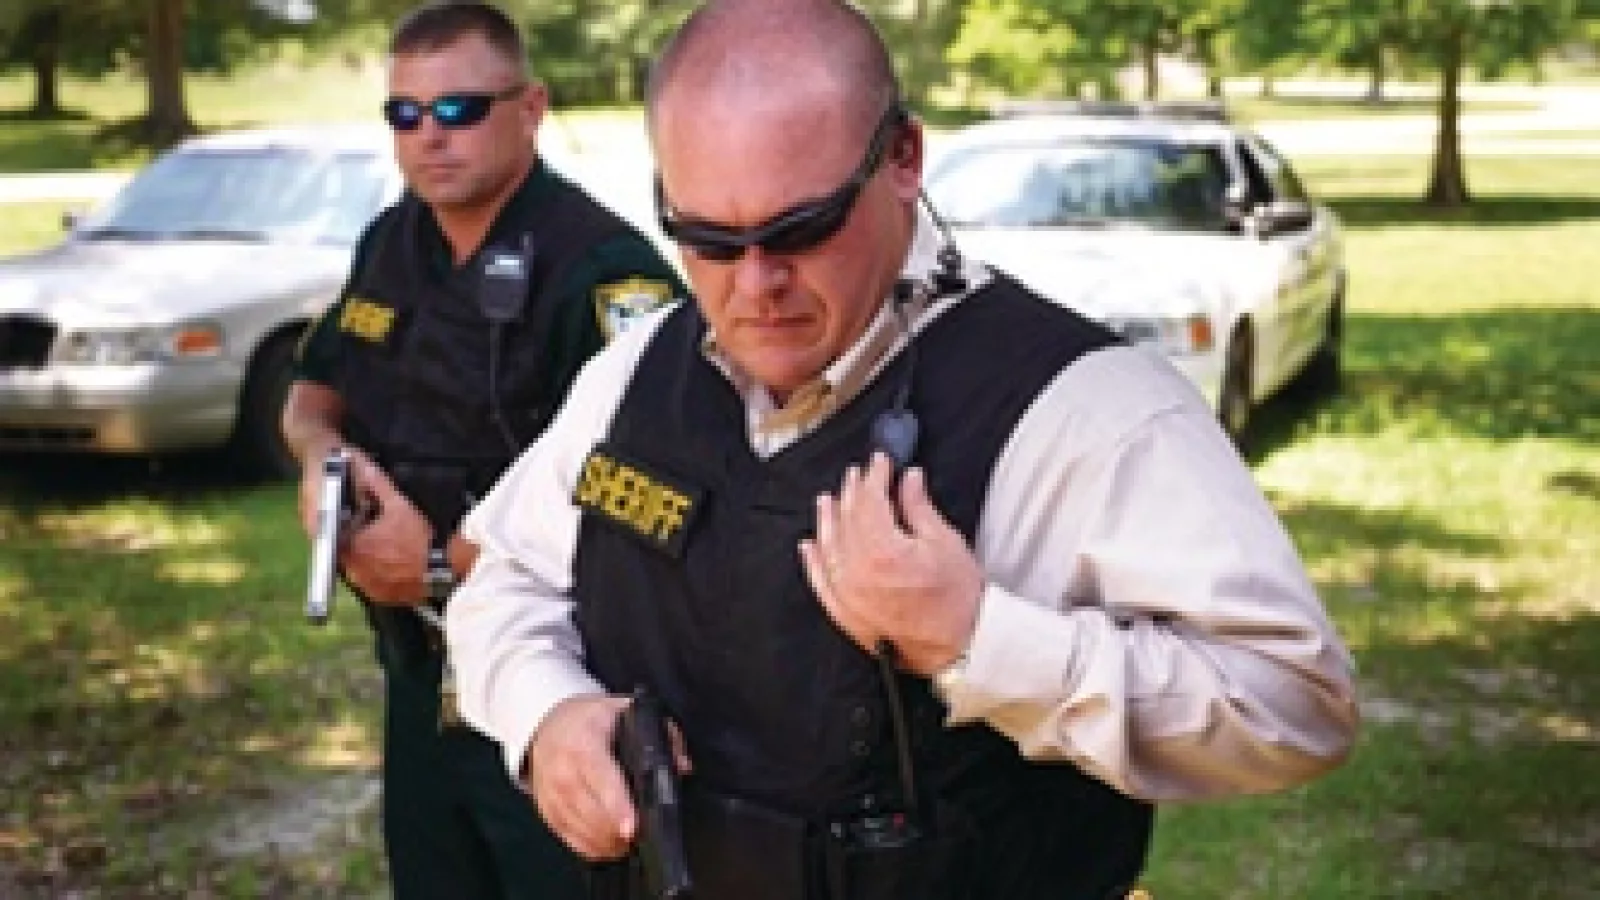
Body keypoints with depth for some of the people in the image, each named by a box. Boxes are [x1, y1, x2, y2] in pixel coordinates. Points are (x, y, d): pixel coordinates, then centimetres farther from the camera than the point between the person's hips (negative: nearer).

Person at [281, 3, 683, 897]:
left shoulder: (604, 272, -21)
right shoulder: (390, 244, 6)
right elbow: (313, 394, 17)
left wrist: (443, 563, -22)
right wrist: (323, 453, -8)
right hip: (421, 671, 8)